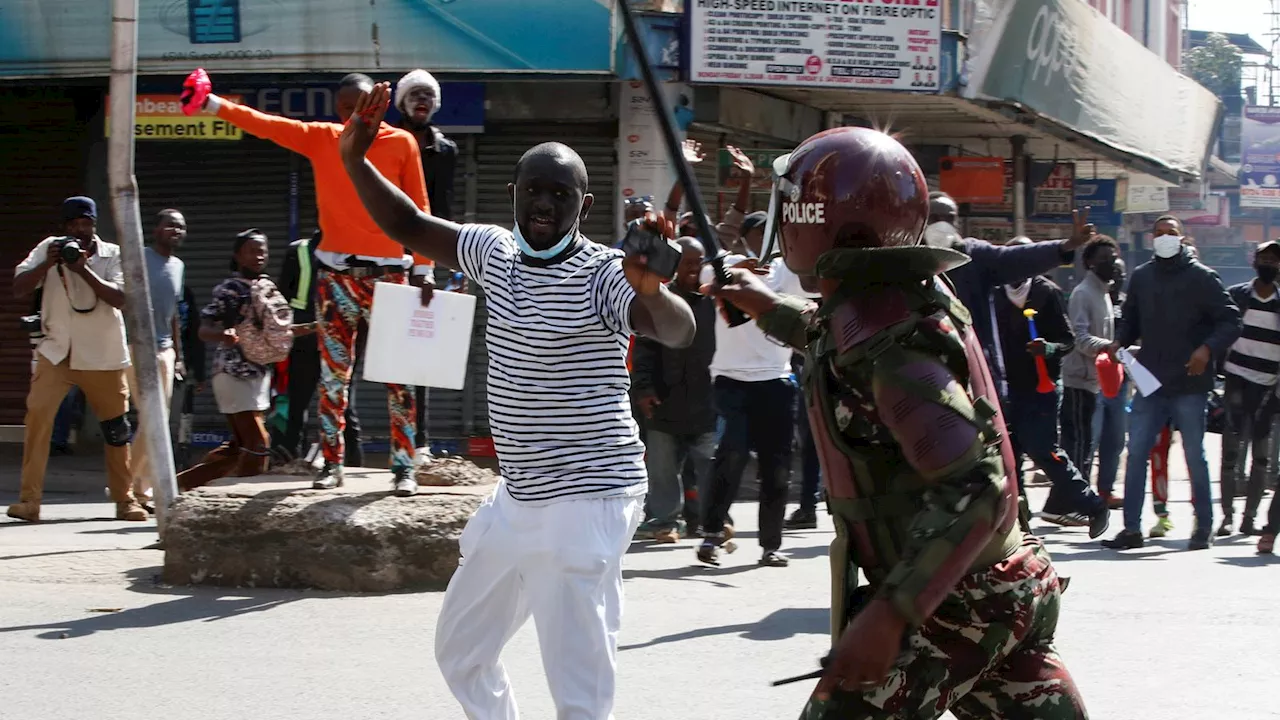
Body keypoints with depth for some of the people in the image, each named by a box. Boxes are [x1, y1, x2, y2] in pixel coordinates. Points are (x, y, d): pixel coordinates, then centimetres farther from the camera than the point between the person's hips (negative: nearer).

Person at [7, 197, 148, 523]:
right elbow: (18, 289, -6)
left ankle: (124, 499, 24)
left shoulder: (112, 254, -3)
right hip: (57, 352, 0)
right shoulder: (48, 248, 0)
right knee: (38, 414, -16)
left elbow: (119, 298, -16)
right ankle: (29, 500, -13)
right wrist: (47, 265, -20)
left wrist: (83, 270, -25)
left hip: (103, 355, 0)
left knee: (116, 427, 9)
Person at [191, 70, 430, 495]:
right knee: (333, 374, 4)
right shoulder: (320, 139, 5)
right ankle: (332, 465, 9)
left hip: (387, 272, -2)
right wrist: (214, 105, -18)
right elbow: (266, 125, -4)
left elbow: (418, 209, 2)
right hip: (336, 272, 2)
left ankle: (404, 468, 0)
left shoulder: (401, 143, 0)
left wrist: (424, 270, -1)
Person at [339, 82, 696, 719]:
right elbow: (410, 228, 13)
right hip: (517, 496, 8)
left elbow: (680, 333, -32)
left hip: (585, 503, -8)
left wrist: (652, 290, -54)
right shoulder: (497, 252, 4)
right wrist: (355, 160, -1)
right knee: (460, 650, 22)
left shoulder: (603, 274, -17)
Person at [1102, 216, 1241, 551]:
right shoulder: (1141, 277, 9)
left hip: (1189, 385, -4)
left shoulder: (1201, 278, -4)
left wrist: (1208, 348, -20)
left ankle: (1204, 526, 17)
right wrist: (1119, 342, 1)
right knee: (1136, 453, 0)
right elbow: (1130, 319, 20)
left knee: (1195, 456, 5)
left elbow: (1230, 321, -5)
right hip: (1150, 383, 4)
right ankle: (1131, 528, 4)